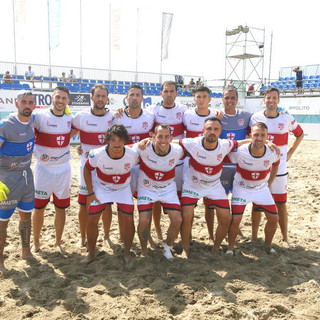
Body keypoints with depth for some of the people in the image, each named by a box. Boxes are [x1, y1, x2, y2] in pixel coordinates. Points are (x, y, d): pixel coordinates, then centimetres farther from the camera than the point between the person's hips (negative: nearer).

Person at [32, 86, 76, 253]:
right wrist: (37, 154, -16)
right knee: (39, 207, 5)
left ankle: (58, 242, 25)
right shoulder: (40, 116, -9)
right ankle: (36, 242, 25)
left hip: (63, 169, 3)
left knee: (61, 208, 9)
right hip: (43, 169, -3)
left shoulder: (70, 118, 4)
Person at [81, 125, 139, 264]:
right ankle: (91, 253, 19)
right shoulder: (97, 154, -28)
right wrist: (90, 193, -8)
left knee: (128, 220, -8)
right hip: (100, 188, 0)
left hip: (123, 189, 1)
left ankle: (127, 252, 17)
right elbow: (87, 169, -9)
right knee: (92, 220, -4)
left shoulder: (133, 155, -26)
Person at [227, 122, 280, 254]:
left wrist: (269, 184, 8)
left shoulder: (272, 152, -18)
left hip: (262, 189, 3)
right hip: (241, 188, -3)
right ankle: (230, 246, 13)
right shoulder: (239, 151, -27)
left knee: (274, 218, 2)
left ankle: (267, 244, 29)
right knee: (235, 220, -13)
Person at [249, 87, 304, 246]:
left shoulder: (287, 118, 0)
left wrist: (290, 152, 8)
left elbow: (300, 134, 16)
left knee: (281, 205, 5)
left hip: (279, 169, 0)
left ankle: (285, 238, 19)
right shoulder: (255, 118, 1)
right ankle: (254, 236, 21)